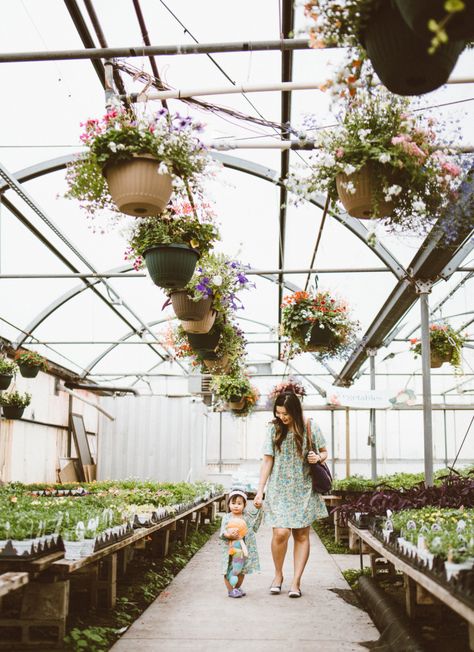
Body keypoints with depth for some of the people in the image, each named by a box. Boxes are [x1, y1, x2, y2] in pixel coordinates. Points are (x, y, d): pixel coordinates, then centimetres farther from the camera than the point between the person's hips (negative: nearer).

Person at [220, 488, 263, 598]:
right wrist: (229, 535, -33)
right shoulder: (226, 518, -6)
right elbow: (223, 532, -13)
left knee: (242, 570, 14)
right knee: (229, 570, -2)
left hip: (244, 548, 3)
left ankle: (237, 588, 31)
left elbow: (257, 512, 7)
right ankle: (230, 590, 11)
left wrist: (259, 505, -14)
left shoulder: (247, 515, 4)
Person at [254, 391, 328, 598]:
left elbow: (324, 452, 11)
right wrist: (260, 491, -3)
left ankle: (296, 581, 14)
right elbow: (267, 461, 1)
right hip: (279, 489, -1)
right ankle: (278, 574, 11)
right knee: (280, 533, -12)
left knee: (301, 535, 4)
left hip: (303, 489, 1)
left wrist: (317, 457, -13)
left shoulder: (310, 427, -1)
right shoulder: (274, 428, -1)